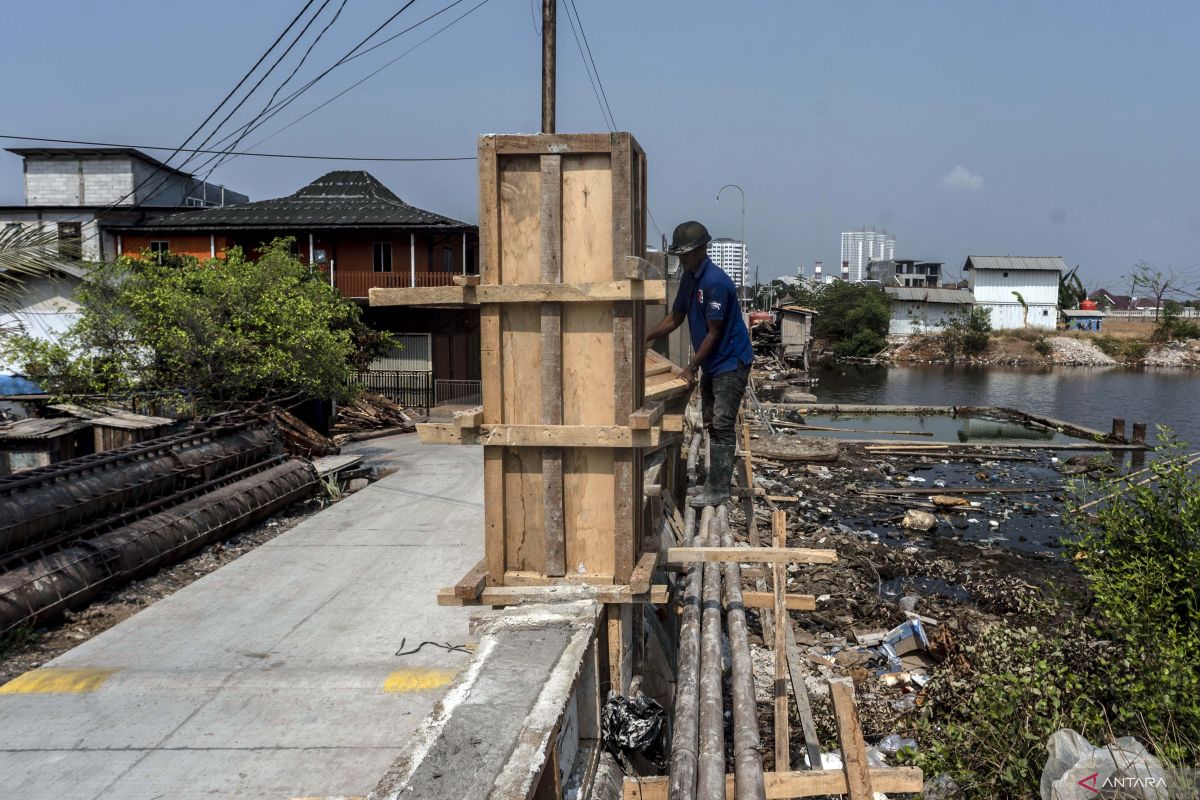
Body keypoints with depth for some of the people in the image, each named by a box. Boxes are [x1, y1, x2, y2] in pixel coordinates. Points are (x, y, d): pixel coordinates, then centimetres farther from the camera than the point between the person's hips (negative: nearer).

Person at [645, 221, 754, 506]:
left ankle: (718, 490, -3)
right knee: (712, 424, 14)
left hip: (730, 363, -9)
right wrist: (647, 338, 0)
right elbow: (676, 317, 13)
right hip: (711, 364, 9)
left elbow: (714, 332, -22)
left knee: (722, 426, -7)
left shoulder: (715, 282, -24)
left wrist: (691, 368, -20)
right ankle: (715, 481, 23)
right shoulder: (689, 277, 5)